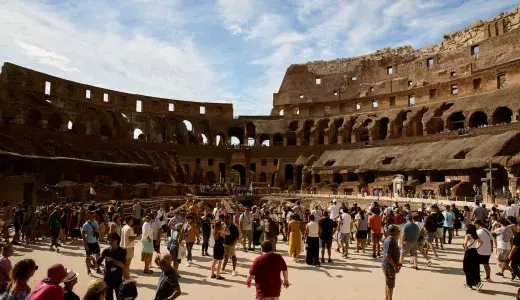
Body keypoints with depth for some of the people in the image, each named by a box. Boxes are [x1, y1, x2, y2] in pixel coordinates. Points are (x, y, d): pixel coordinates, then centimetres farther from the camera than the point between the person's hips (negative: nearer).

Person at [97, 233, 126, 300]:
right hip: (107, 278, 1)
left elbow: (122, 265, -19)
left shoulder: (122, 251, -9)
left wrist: (112, 260, -29)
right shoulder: (106, 251, -3)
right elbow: (98, 262, -10)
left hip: (118, 279, -1)